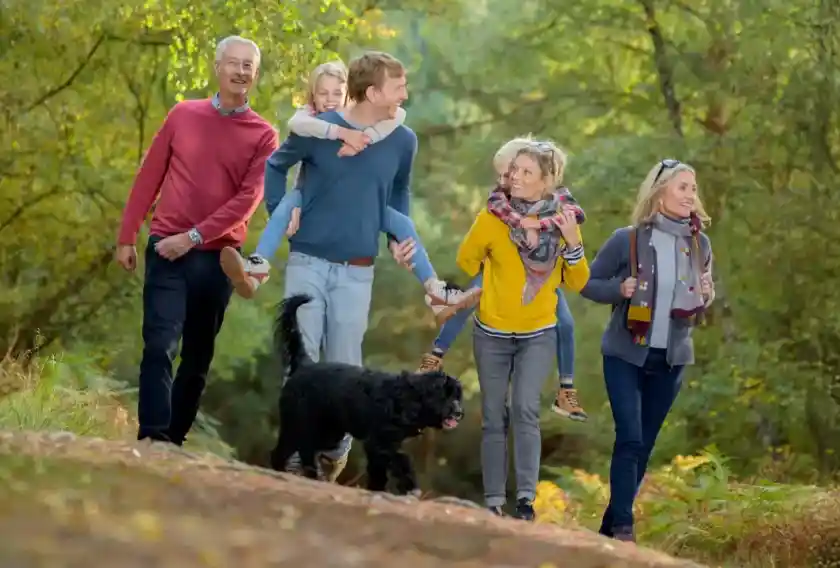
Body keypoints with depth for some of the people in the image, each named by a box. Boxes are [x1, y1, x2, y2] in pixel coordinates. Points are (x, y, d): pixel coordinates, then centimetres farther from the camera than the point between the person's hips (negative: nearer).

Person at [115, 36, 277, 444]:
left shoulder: (263, 135, 1)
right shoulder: (182, 115, 7)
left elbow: (248, 199, -8)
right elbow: (149, 178, 10)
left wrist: (194, 236, -15)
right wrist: (126, 237, 8)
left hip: (218, 256, 0)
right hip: (167, 249, 0)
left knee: (197, 357, 6)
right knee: (159, 346, -14)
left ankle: (175, 439, 14)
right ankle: (152, 438, -20)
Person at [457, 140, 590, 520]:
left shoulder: (564, 221, -7)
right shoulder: (491, 219, -12)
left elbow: (577, 283, -4)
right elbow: (466, 262, 5)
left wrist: (572, 243, -17)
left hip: (539, 334, 0)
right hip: (492, 334, 0)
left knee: (525, 409, -18)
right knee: (494, 419, 4)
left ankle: (526, 498, -18)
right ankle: (494, 502, 10)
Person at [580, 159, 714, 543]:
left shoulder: (699, 244, 1)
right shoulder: (627, 240, -10)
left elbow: (704, 295, 14)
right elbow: (588, 283, -1)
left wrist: (707, 296, -9)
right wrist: (619, 289, -20)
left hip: (671, 359, 4)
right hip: (626, 354, -4)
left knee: (644, 445, 7)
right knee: (630, 440, -14)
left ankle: (610, 527, 18)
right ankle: (623, 528, -11)